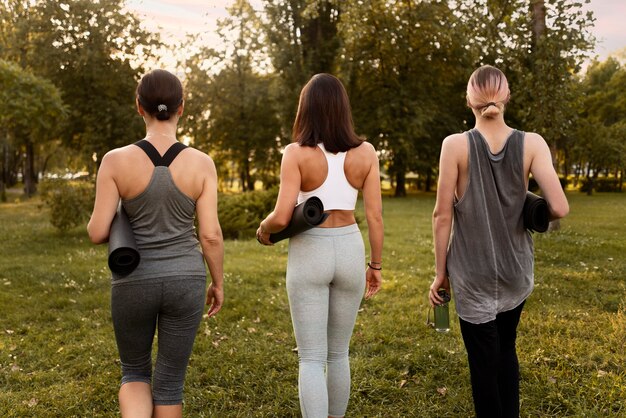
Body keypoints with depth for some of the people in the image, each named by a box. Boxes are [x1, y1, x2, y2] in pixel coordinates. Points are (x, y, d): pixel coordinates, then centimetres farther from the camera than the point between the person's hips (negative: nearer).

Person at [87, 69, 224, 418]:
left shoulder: (116, 160, -10)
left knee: (135, 374, 22)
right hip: (184, 282, 0)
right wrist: (218, 283, 8)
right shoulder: (201, 163, -8)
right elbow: (211, 235, -8)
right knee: (170, 382, 15)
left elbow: (97, 232, -9)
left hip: (135, 284, 0)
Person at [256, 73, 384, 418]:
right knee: (338, 353, 19)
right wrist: (376, 264, 9)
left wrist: (263, 230, 6)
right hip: (349, 251, 3)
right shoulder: (365, 153, -3)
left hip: (309, 254, -3)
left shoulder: (296, 153, -11)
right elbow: (374, 216, -2)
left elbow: (282, 217, -16)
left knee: (312, 358, 4)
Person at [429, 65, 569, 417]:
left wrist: (440, 272, -1)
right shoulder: (531, 143, -7)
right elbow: (559, 209, -15)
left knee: (483, 359, 9)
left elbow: (443, 215, -10)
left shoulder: (456, 145, -11)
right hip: (516, 270, 3)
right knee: (506, 349, 24)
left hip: (473, 273, -3)